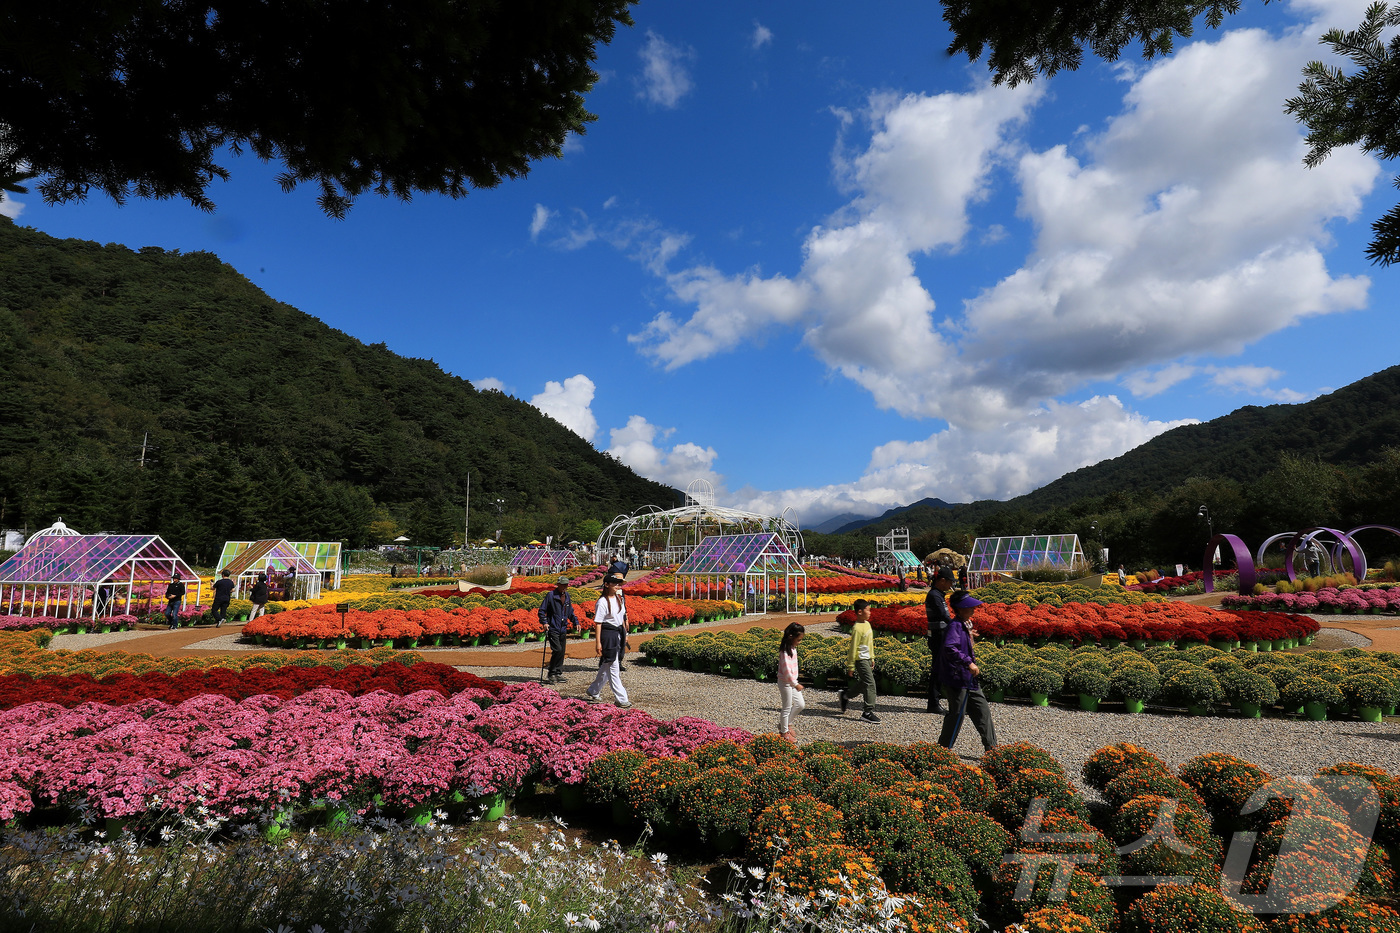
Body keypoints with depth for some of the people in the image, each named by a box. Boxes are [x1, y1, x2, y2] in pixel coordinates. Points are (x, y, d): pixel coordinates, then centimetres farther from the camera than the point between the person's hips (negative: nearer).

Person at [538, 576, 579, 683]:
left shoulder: (567, 596, 13)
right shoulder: (550, 595, -6)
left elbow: (570, 612, 25)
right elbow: (542, 610, -4)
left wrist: (576, 622, 13)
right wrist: (544, 622, -17)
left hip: (563, 629, 6)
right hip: (553, 629, -6)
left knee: (562, 652, 8)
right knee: (557, 650, -16)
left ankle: (558, 673, 18)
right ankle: (552, 673, -4)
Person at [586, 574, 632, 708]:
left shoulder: (620, 599, 10)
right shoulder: (602, 602, -12)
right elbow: (598, 623, -13)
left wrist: (624, 635, 18)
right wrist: (598, 642, -15)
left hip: (619, 634, 8)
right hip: (608, 635, -8)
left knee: (607, 667, 16)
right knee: (612, 668, -4)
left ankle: (593, 691, 32)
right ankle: (621, 699, -1)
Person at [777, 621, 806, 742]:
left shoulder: (792, 647, 4)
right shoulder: (785, 651, -25)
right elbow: (787, 670, -24)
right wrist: (796, 684, -18)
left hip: (792, 682, 9)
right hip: (785, 683, -9)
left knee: (801, 704, 15)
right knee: (787, 708, 5)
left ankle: (786, 723, 32)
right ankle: (784, 732, 22)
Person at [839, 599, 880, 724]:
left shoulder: (867, 624, 8)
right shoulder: (857, 628, -20)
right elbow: (853, 648, -18)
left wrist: (872, 658, 23)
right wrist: (851, 667, -16)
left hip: (867, 659, 9)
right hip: (860, 659, -9)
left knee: (863, 683, 17)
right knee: (870, 684, -8)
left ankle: (845, 695, 36)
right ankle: (867, 712, -3)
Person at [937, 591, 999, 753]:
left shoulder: (964, 625, 12)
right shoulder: (955, 626, -20)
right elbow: (949, 648, -37)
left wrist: (969, 635, 15)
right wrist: (969, 662, -35)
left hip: (968, 679, 10)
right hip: (956, 679, -10)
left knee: (982, 711, 12)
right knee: (957, 714, -1)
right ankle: (943, 749, 14)